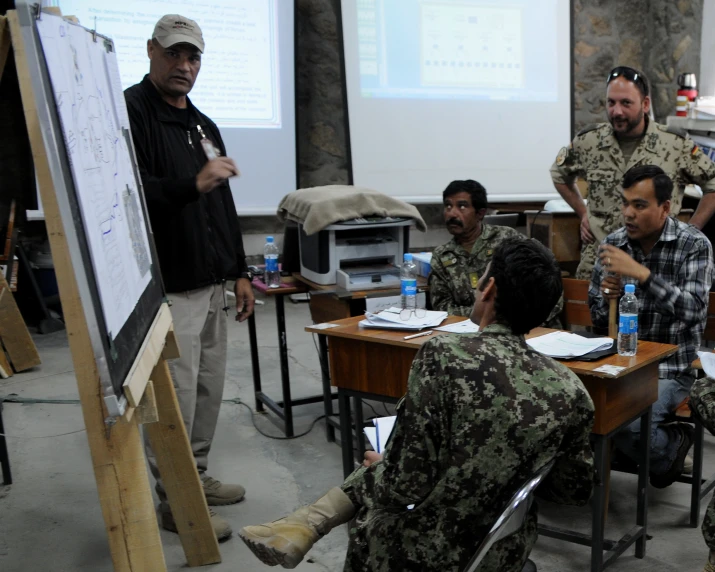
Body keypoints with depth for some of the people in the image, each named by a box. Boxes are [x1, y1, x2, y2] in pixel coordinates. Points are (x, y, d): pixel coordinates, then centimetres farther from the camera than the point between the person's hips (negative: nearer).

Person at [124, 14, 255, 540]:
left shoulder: (204, 125, 19)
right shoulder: (131, 113, -7)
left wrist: (240, 271, 19)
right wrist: (193, 185, -29)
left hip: (213, 283, 8)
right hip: (168, 288, -8)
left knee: (210, 388, 14)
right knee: (176, 395, -3)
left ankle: (197, 476, 30)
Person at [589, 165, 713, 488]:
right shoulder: (613, 244, 3)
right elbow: (597, 318, 8)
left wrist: (641, 274, -32)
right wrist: (607, 298, -15)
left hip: (671, 367, -3)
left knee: (628, 425, -26)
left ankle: (672, 448, 7)